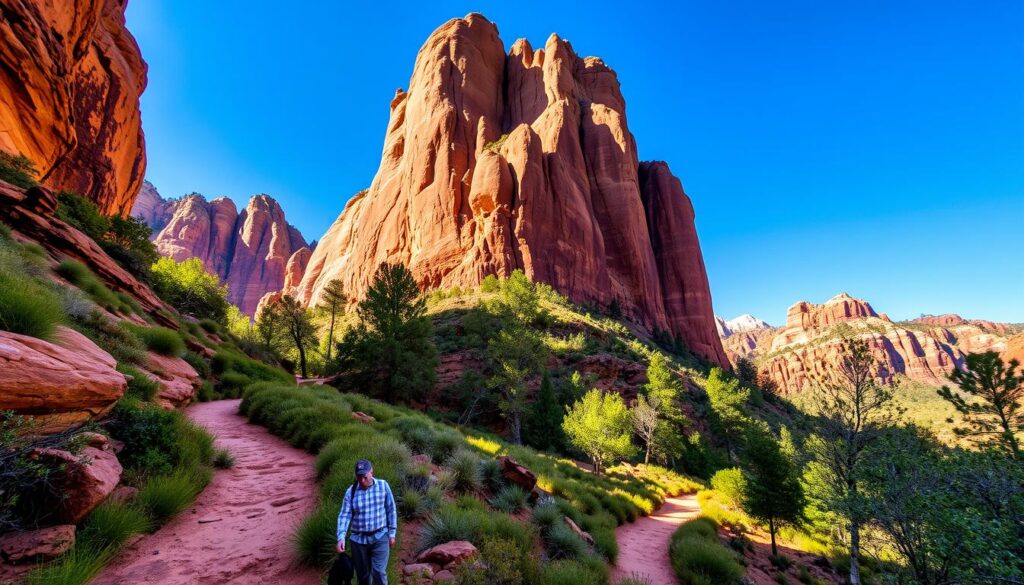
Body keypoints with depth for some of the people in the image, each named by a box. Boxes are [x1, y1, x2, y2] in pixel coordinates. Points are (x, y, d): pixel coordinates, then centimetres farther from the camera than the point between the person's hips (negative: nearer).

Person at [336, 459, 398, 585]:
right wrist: (341, 537, -25)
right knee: (362, 575, 13)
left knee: (379, 572, -11)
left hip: (380, 537, -2)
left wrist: (392, 533, -1)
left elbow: (391, 510, 0)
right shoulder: (351, 491, -5)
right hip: (359, 539, 2)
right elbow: (344, 515, -10)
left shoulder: (383, 485, -7)